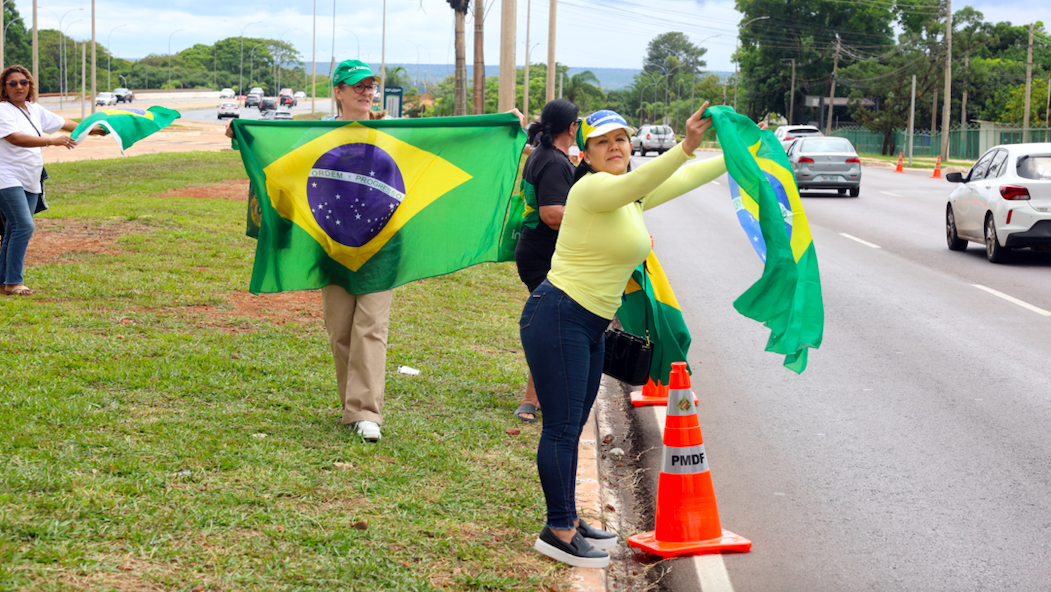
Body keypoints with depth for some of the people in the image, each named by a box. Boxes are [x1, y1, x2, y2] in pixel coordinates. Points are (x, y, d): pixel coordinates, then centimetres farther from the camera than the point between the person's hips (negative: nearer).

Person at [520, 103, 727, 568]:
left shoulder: (634, 198, 13)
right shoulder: (592, 188, -14)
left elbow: (685, 180, 25)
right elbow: (636, 182, -36)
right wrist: (686, 147, -50)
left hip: (590, 327, 9)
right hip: (557, 317, -9)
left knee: (572, 426, 15)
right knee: (562, 426, -6)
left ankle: (569, 519, 23)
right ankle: (557, 533, -1)